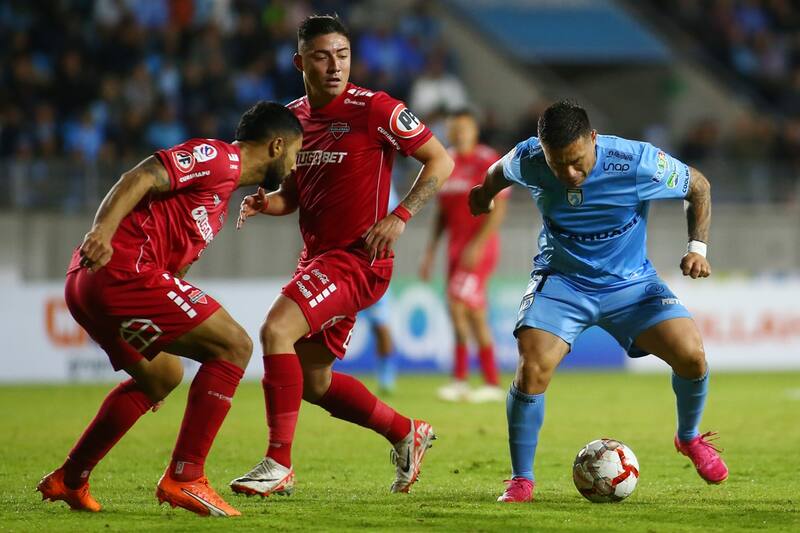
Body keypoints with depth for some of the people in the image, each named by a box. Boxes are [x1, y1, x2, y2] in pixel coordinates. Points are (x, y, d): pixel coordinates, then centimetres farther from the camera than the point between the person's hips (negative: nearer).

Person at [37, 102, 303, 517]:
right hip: (121, 269, -11)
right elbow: (141, 177, -17)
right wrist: (102, 230, -32)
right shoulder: (219, 157, -3)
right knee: (234, 345, -9)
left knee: (163, 376, 29)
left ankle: (69, 479, 34)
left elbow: (175, 264, 29)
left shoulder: (221, 193, 27)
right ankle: (184, 478, -12)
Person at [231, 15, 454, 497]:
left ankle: (279, 465, -21)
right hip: (318, 257, 8)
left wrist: (400, 216, -16)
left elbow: (440, 160, -7)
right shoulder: (293, 117, 9)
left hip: (358, 257, -8)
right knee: (313, 382, 14)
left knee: (276, 330, -25)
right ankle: (408, 434, 33)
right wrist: (266, 203, -3)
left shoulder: (373, 109, -11)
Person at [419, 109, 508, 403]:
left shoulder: (487, 162, -8)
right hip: (456, 247, 7)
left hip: (480, 248, -7)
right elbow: (442, 213, 19)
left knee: (458, 305, -17)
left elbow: (498, 210, -14)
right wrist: (430, 252, 15)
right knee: (475, 315, 6)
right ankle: (492, 384, 8)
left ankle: (460, 378, -14)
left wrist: (477, 245, -21)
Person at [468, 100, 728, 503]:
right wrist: (485, 193, 29)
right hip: (561, 280, 0)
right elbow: (499, 172, 9)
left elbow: (698, 186, -4)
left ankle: (689, 438, 15)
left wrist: (698, 247, -14)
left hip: (629, 281, 0)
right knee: (533, 368, -24)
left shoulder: (638, 163, -23)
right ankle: (521, 479, -5)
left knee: (691, 354, -18)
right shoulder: (526, 161, -18)